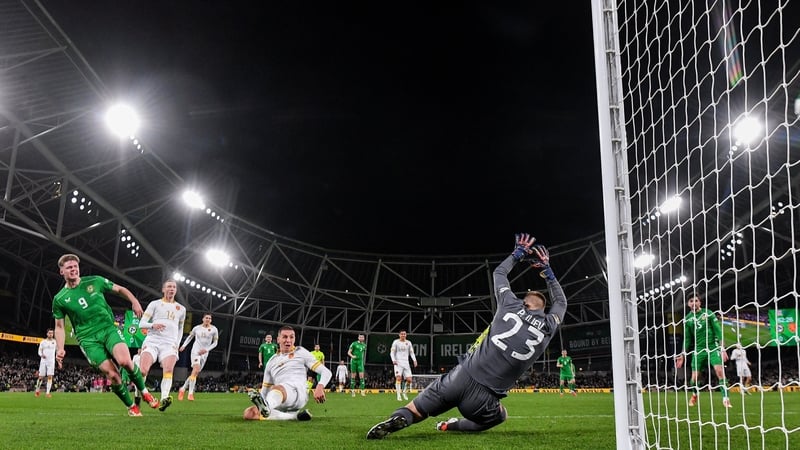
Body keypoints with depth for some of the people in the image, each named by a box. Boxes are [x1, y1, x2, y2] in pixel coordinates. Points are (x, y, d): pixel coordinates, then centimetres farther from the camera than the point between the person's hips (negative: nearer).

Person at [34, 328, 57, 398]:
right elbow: (39, 351, 7)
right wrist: (41, 355, -17)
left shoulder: (55, 342, 5)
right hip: (43, 361, 0)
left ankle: (47, 392, -6)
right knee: (41, 377, 2)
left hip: (51, 362, 0)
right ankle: (37, 390, 24)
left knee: (50, 377, -9)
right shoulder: (43, 342, 5)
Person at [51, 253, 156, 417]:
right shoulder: (59, 299, 4)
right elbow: (59, 327, 10)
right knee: (112, 375, -14)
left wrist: (134, 302, -3)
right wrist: (60, 349, -4)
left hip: (109, 328, 0)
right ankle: (131, 407, 7)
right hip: (88, 339, 0)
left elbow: (120, 289, 14)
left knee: (125, 361, -26)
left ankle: (144, 391, -1)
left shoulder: (95, 281, 4)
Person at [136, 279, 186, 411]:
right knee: (142, 371, -18)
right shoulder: (155, 304, 11)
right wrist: (152, 325, -17)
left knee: (168, 369, -26)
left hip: (170, 344, 1)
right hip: (152, 341, -1)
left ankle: (164, 400, -39)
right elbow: (142, 323, 4)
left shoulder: (181, 309, 20)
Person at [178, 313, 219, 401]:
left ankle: (183, 389, 25)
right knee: (196, 370, -23)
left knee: (195, 373, 5)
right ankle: (190, 393, -23)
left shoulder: (214, 329, 2)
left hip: (204, 353, 3)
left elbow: (215, 343, 4)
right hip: (196, 350, -3)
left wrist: (206, 349, -9)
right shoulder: (196, 328, 4)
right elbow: (190, 337, 18)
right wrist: (184, 345, 4)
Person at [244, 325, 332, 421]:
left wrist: (319, 387, -14)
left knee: (277, 389, -36)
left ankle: (266, 408, -71)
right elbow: (266, 389, 29)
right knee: (248, 413, -15)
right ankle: (294, 416, -23)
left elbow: (326, 372, 7)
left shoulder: (301, 352, 15)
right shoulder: (272, 361, 26)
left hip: (297, 392, -6)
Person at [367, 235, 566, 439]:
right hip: (484, 398, 0)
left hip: (462, 376, 0)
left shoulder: (511, 305, 5)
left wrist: (518, 253, 38)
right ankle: (450, 426, 15)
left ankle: (398, 418, -23)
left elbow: (499, 273, 25)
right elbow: (561, 303, 31)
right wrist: (548, 272, 39)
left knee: (414, 412, 12)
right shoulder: (548, 327, 6)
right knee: (499, 416, 34)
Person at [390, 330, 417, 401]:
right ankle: (398, 395, -14)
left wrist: (414, 360, -3)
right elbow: (392, 352, 0)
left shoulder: (408, 343, 12)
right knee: (398, 378, -19)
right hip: (398, 363, -3)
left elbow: (411, 353, 14)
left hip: (406, 363, 3)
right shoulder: (396, 342, 2)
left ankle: (404, 392, 20)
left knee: (409, 379, -5)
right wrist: (393, 360, -17)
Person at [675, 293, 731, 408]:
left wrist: (722, 348, -11)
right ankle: (695, 395, 31)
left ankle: (725, 399, -15)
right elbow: (687, 338, 11)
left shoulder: (708, 313, -2)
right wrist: (683, 355, 7)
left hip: (713, 347, -2)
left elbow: (718, 331, -3)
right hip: (698, 350, 2)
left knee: (720, 371, -21)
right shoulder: (687, 319, 5)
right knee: (694, 378, 2)